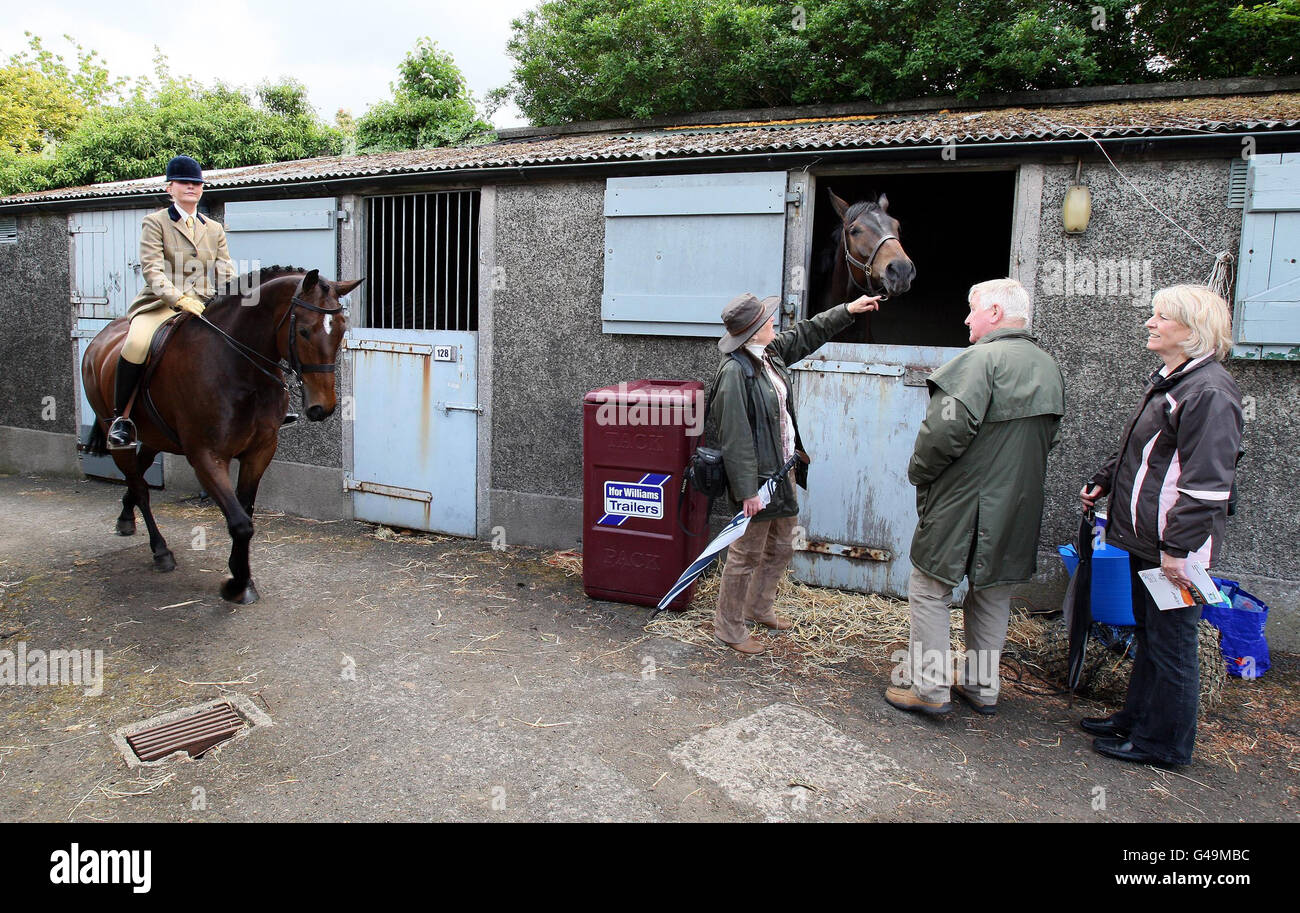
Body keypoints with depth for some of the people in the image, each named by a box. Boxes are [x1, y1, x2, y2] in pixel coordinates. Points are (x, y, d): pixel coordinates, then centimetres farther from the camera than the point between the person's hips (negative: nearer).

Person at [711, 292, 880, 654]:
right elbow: (735, 438, -24)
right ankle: (729, 626, 21)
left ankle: (758, 607, 42)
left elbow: (807, 333, 25)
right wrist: (747, 490, -24)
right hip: (757, 477, -10)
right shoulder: (734, 371, -23)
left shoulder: (771, 352, 4)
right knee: (747, 553, 3)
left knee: (781, 547, 22)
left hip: (782, 470, 10)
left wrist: (848, 309, 26)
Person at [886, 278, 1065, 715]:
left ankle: (929, 687, 9)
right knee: (993, 595, 17)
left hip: (961, 502, -8)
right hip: (1018, 506, 8)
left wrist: (919, 471, -10)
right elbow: (1048, 436, 18)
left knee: (930, 590, 4)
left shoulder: (981, 359, -17)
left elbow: (948, 428, -26)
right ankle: (983, 687, 27)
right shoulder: (1049, 367, 10)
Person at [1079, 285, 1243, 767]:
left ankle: (1164, 741, 17)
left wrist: (1178, 546, -24)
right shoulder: (1168, 380, 13)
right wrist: (1103, 481, 20)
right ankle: (1136, 718, 34)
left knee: (1170, 641, 3)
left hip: (1175, 545, -10)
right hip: (1146, 537, 10)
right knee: (1148, 632, 20)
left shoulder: (1209, 392, -19)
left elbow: (1206, 482, -23)